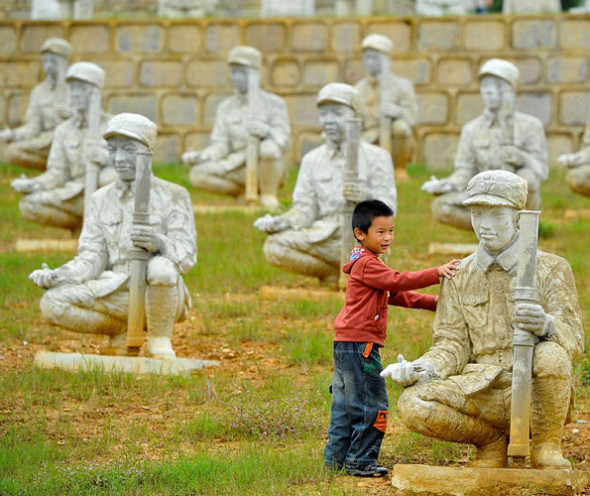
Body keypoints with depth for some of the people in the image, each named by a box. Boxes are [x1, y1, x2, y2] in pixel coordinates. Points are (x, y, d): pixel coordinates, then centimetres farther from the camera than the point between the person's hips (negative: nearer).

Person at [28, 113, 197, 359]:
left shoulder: (173, 196, 1)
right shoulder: (101, 200, 13)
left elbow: (186, 254, -9)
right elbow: (92, 257, 7)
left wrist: (159, 244, -32)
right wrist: (59, 275, -13)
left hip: (159, 293, -4)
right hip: (117, 295, 4)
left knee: (161, 268, -39)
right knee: (53, 303, -20)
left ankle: (159, 341, -14)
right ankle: (120, 330, 4)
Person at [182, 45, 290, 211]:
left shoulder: (274, 103, 1)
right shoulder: (226, 107, 11)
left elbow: (283, 138, -10)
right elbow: (221, 144, 6)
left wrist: (266, 132, -33)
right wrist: (202, 155, -15)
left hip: (267, 168, -4)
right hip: (238, 169, 4)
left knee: (269, 148, -38)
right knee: (198, 174, -21)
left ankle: (269, 197, -14)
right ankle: (242, 192, 2)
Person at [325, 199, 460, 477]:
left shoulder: (368, 264, 21)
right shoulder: (367, 264, -12)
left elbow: (397, 295, 21)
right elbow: (399, 281, -22)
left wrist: (433, 303, 11)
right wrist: (437, 273, -27)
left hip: (346, 346, 11)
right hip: (359, 343, -11)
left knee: (346, 405, 15)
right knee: (372, 406, -7)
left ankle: (336, 457, 20)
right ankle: (361, 461, -4)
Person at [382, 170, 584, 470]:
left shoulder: (551, 269, 4)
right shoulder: (459, 278, 13)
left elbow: (573, 338, -7)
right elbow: (453, 345, 8)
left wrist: (546, 326, -32)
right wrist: (421, 370, -15)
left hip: (534, 394, -3)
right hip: (482, 392, 3)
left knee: (551, 355, -36)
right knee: (413, 405, -25)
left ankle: (547, 448, -11)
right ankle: (491, 440, 3)